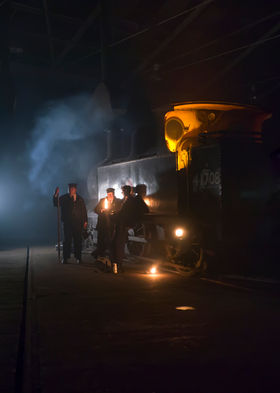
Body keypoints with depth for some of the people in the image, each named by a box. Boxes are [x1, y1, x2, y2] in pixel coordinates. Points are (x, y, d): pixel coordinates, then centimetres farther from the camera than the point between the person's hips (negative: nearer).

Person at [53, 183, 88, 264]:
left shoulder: (79, 199, 8)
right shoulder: (64, 198, 7)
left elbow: (84, 211, 7)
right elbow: (56, 204, -1)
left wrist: (85, 222, 1)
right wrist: (56, 195, -17)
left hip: (77, 223, 1)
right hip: (67, 223, -1)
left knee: (77, 240, 4)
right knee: (67, 240, 1)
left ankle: (78, 257, 12)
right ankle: (65, 257, 6)